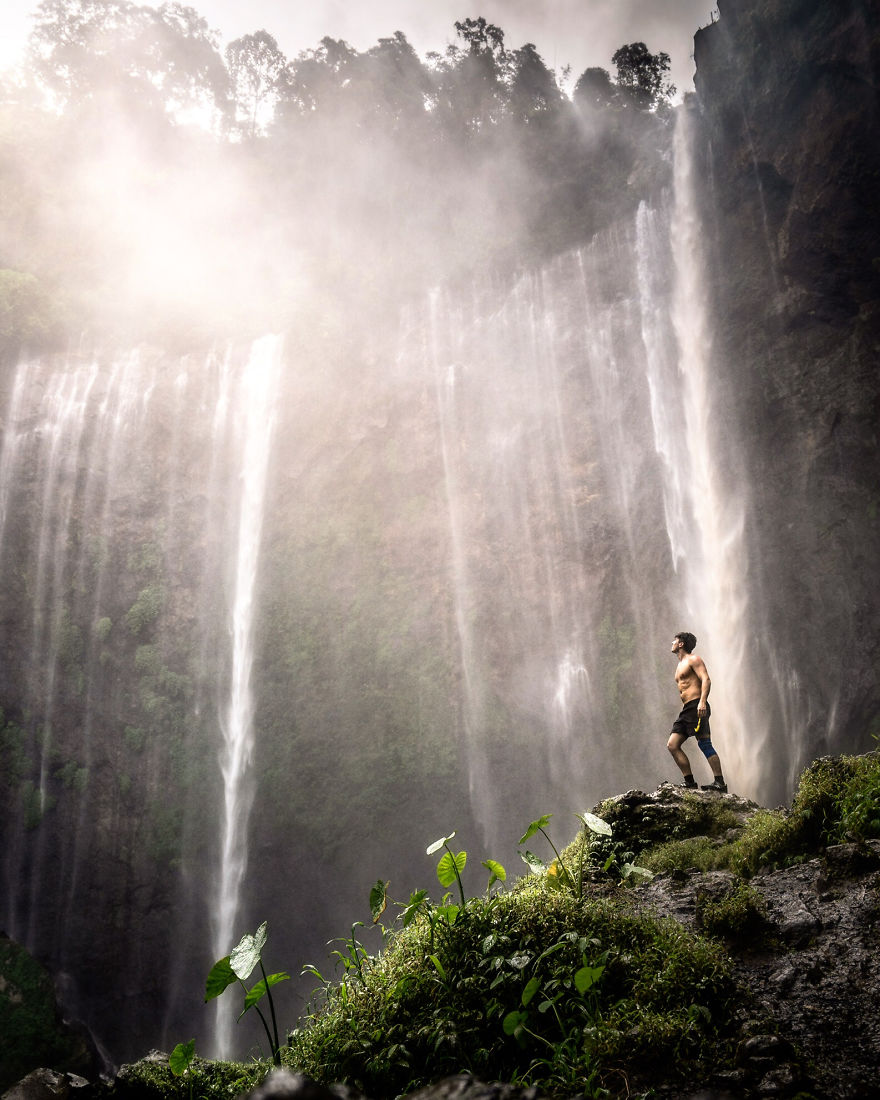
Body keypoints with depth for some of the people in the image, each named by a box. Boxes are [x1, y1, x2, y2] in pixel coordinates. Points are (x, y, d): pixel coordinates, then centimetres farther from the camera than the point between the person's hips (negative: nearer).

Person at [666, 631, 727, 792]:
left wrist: (702, 702, -27)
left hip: (697, 707, -9)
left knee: (704, 744, -12)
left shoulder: (693, 659, -1)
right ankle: (690, 782, 1)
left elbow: (706, 680, -14)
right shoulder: (681, 665, 27)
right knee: (672, 745, 0)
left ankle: (720, 782, -10)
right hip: (686, 709, 9)